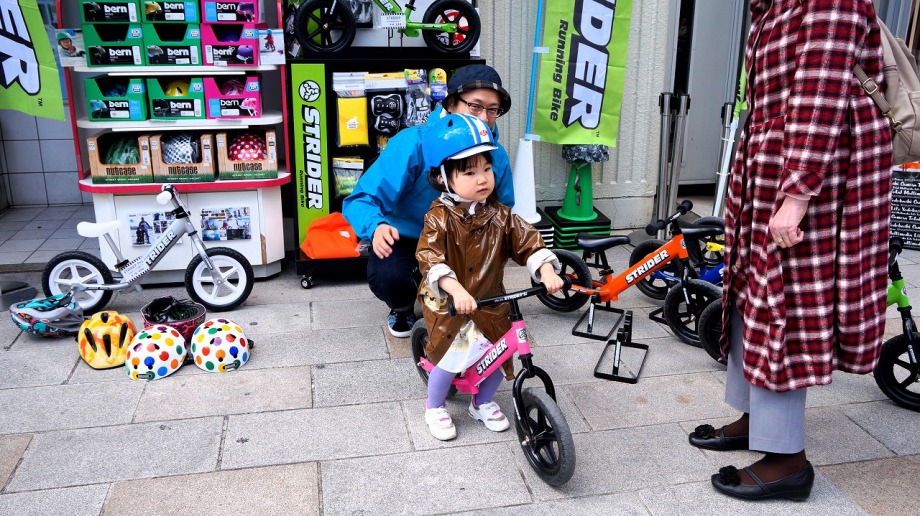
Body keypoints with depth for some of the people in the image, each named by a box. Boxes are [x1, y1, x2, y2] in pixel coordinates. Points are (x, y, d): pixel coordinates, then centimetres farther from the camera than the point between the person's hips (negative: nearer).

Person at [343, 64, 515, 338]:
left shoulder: (497, 155, -14)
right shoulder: (413, 143, -28)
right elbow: (362, 198, -30)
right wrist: (377, 227, -53)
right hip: (402, 236, -3)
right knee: (387, 280, -32)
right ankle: (402, 308, 9)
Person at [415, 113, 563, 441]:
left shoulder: (499, 216, -3)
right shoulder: (440, 217, -17)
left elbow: (528, 242, -5)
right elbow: (429, 258, -30)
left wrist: (547, 272, -23)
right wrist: (456, 290, -44)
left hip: (490, 303, 4)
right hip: (449, 305, -4)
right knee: (453, 358, -9)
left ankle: (483, 403, 36)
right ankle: (435, 408, 22)